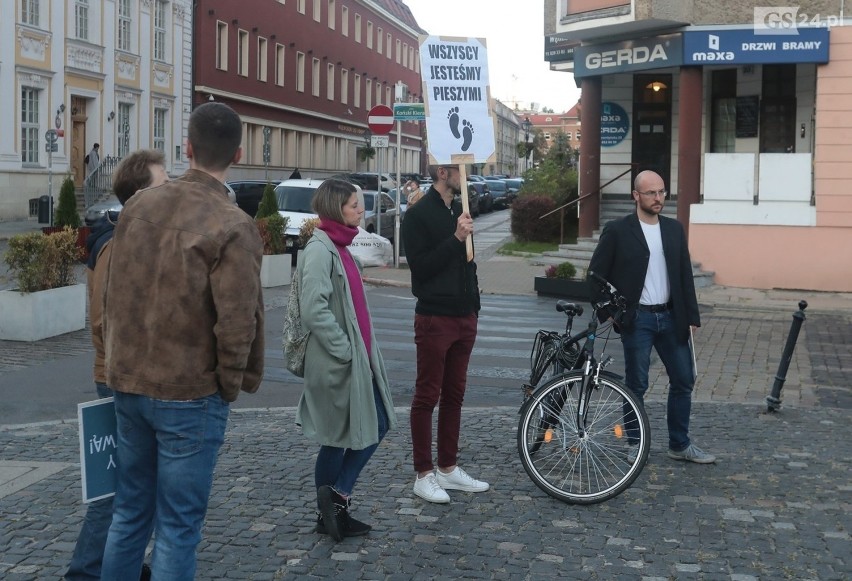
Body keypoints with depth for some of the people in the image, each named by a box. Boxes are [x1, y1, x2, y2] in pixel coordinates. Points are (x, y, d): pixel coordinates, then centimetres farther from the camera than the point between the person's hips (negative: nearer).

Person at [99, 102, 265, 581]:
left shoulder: (139, 208, 1)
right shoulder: (233, 227, -17)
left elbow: (113, 297, 8)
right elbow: (237, 323, -18)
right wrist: (232, 384, -2)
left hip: (129, 386, 6)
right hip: (190, 396, -5)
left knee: (130, 513, 19)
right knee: (177, 529, 5)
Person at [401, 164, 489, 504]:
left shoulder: (459, 211, 13)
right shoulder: (419, 215, -10)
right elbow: (420, 266, -18)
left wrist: (474, 306, 16)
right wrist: (455, 239, -22)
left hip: (464, 318, 8)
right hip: (434, 319, -8)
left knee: (454, 396, 13)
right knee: (427, 397, 0)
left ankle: (448, 469, 22)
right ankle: (424, 475, 7)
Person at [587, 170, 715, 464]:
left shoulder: (674, 229, 8)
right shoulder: (617, 231, -6)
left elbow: (685, 275, 10)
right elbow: (596, 274, -2)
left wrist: (692, 317, 7)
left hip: (670, 317, 5)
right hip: (636, 319, -5)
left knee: (683, 381, 7)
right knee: (637, 385, 3)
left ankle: (680, 445, 20)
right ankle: (635, 445, 18)